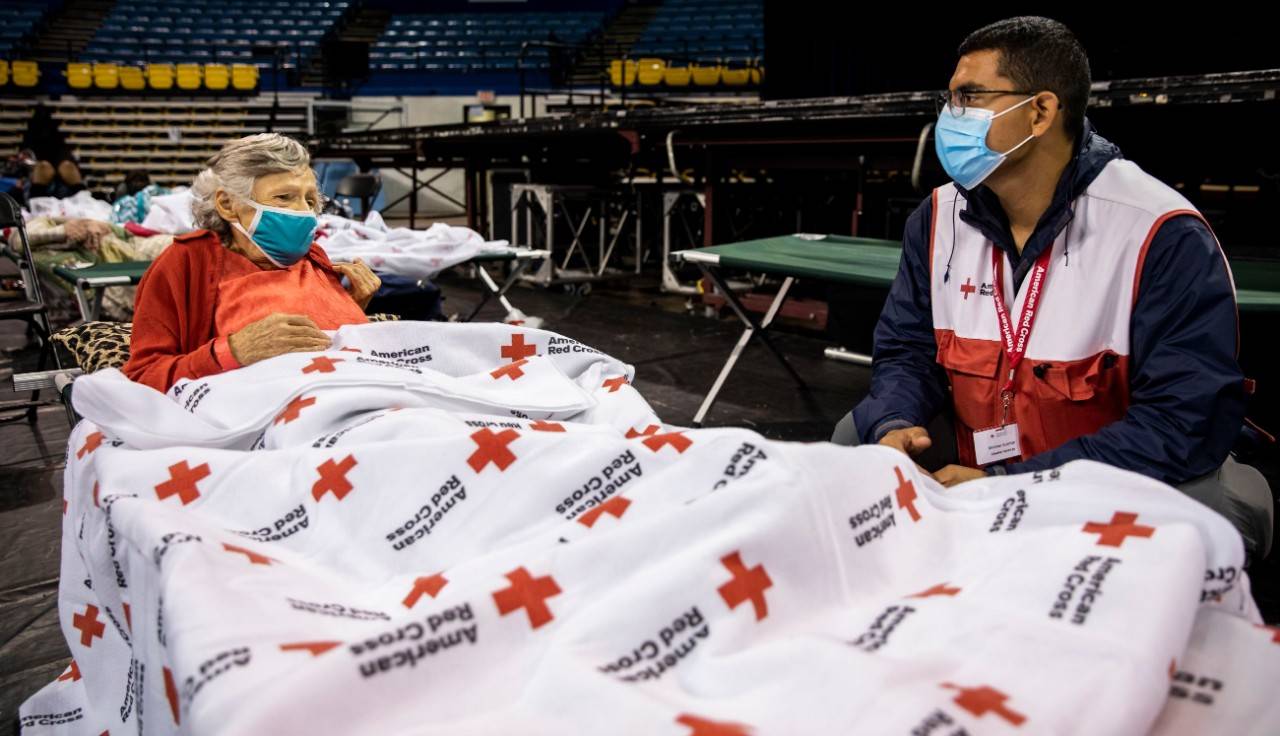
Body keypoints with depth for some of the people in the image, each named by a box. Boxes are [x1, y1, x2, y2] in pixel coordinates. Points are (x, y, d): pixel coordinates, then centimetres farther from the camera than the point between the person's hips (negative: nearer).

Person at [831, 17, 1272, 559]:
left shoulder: (1164, 238, -20)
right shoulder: (939, 219, -1)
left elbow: (1187, 420, -25)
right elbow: (909, 350, 3)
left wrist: (1009, 487, -30)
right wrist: (894, 426, -21)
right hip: (975, 479, 5)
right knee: (858, 437, -8)